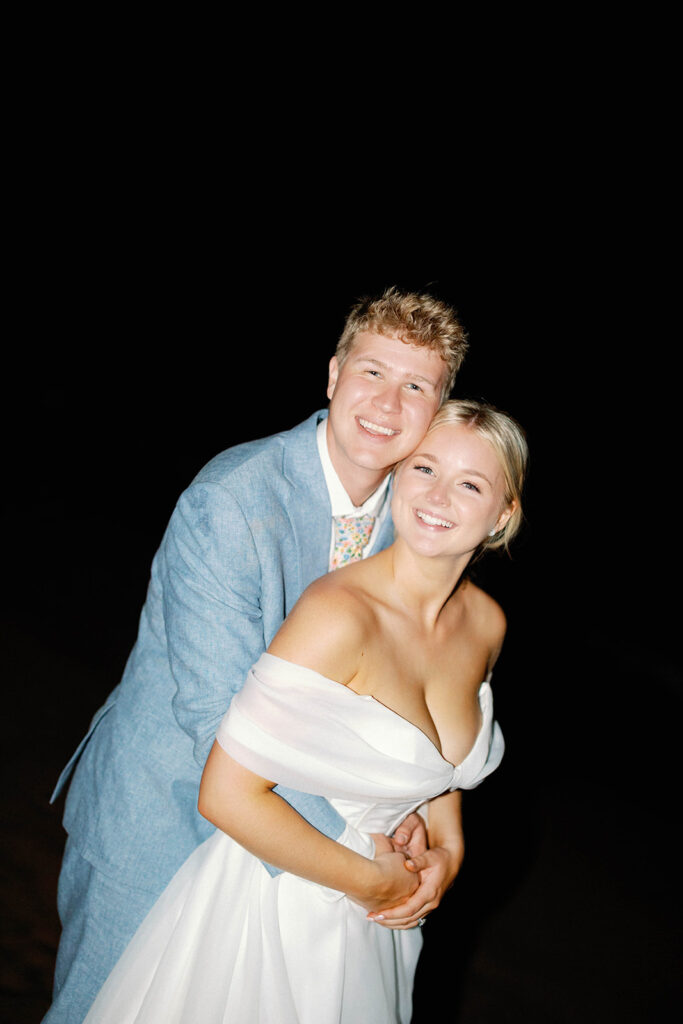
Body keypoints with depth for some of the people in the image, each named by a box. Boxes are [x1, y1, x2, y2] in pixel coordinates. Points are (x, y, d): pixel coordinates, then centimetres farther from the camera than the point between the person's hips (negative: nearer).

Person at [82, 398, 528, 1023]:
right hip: (278, 897, -6)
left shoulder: (487, 623, -6)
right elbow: (227, 794, -27)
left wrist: (447, 849, -1)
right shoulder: (340, 614, -28)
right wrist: (368, 878, -18)